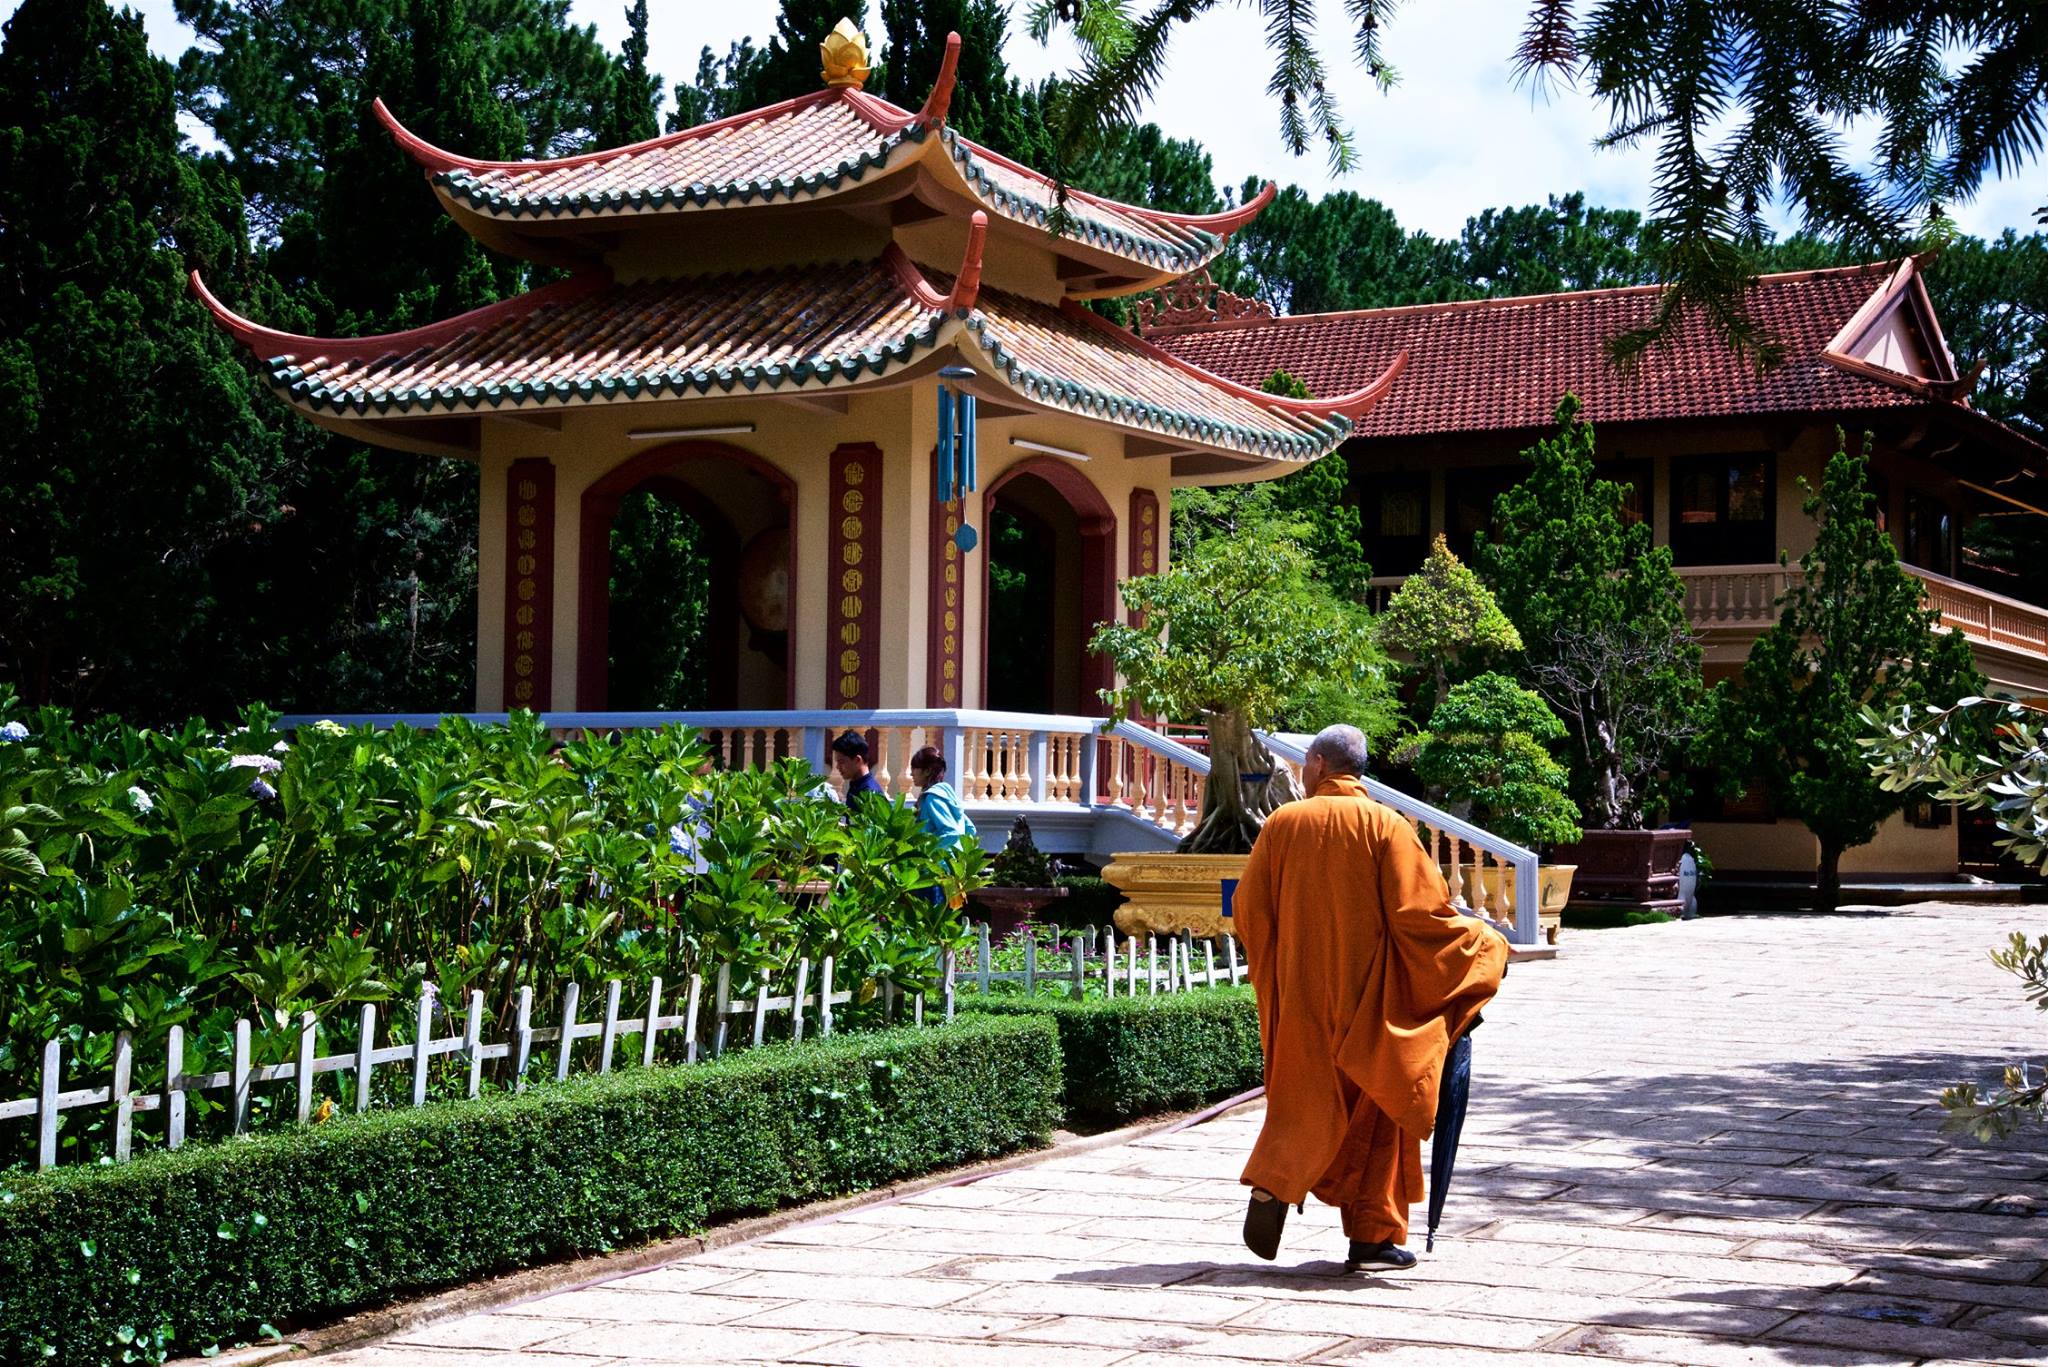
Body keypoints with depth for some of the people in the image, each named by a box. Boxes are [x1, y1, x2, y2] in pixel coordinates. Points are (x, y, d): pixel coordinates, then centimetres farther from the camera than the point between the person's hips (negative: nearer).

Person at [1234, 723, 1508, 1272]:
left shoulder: (1282, 824, 0)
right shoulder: (1385, 826, -7)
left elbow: (1246, 908, 2)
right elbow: (1418, 913, -12)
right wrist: (1483, 942, 2)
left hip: (1300, 994, 2)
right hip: (1367, 992, -2)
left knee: (1304, 1103, 12)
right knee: (1375, 1107, 8)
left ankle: (1271, 1186, -12)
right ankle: (1373, 1235, 10)